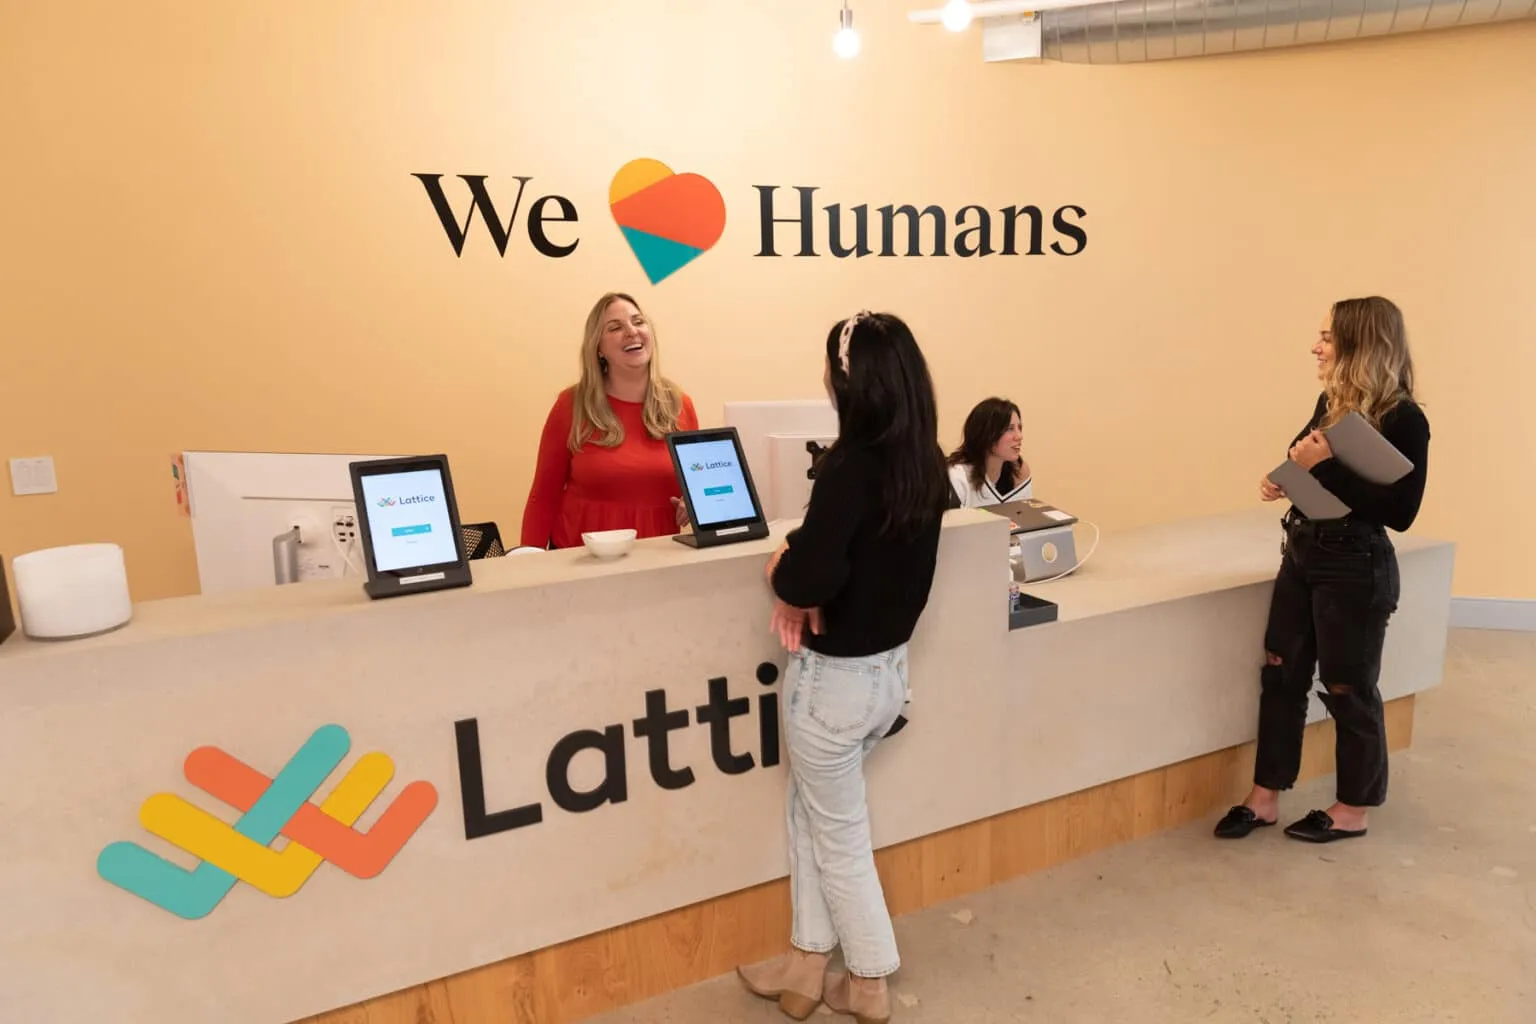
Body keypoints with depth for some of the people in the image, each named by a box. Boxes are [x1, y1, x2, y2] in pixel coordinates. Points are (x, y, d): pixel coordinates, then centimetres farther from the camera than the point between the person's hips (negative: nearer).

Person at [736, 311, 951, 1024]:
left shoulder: (852, 464, -25)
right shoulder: (928, 466, 0)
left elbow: (812, 573, -34)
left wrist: (783, 574, -12)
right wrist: (805, 592, -5)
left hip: (836, 678, -8)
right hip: (890, 667, 8)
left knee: (839, 834, 14)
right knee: (810, 811, 24)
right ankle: (807, 964, 38)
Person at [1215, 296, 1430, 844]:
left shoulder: (1403, 420, -16)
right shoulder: (1331, 402, 6)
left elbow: (1400, 511, -22)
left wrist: (1325, 465, -25)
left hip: (1356, 569, -7)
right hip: (1302, 554, 8)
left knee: (1347, 689, 7)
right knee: (1280, 675, 10)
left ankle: (1353, 810, 27)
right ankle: (1265, 796, 22)